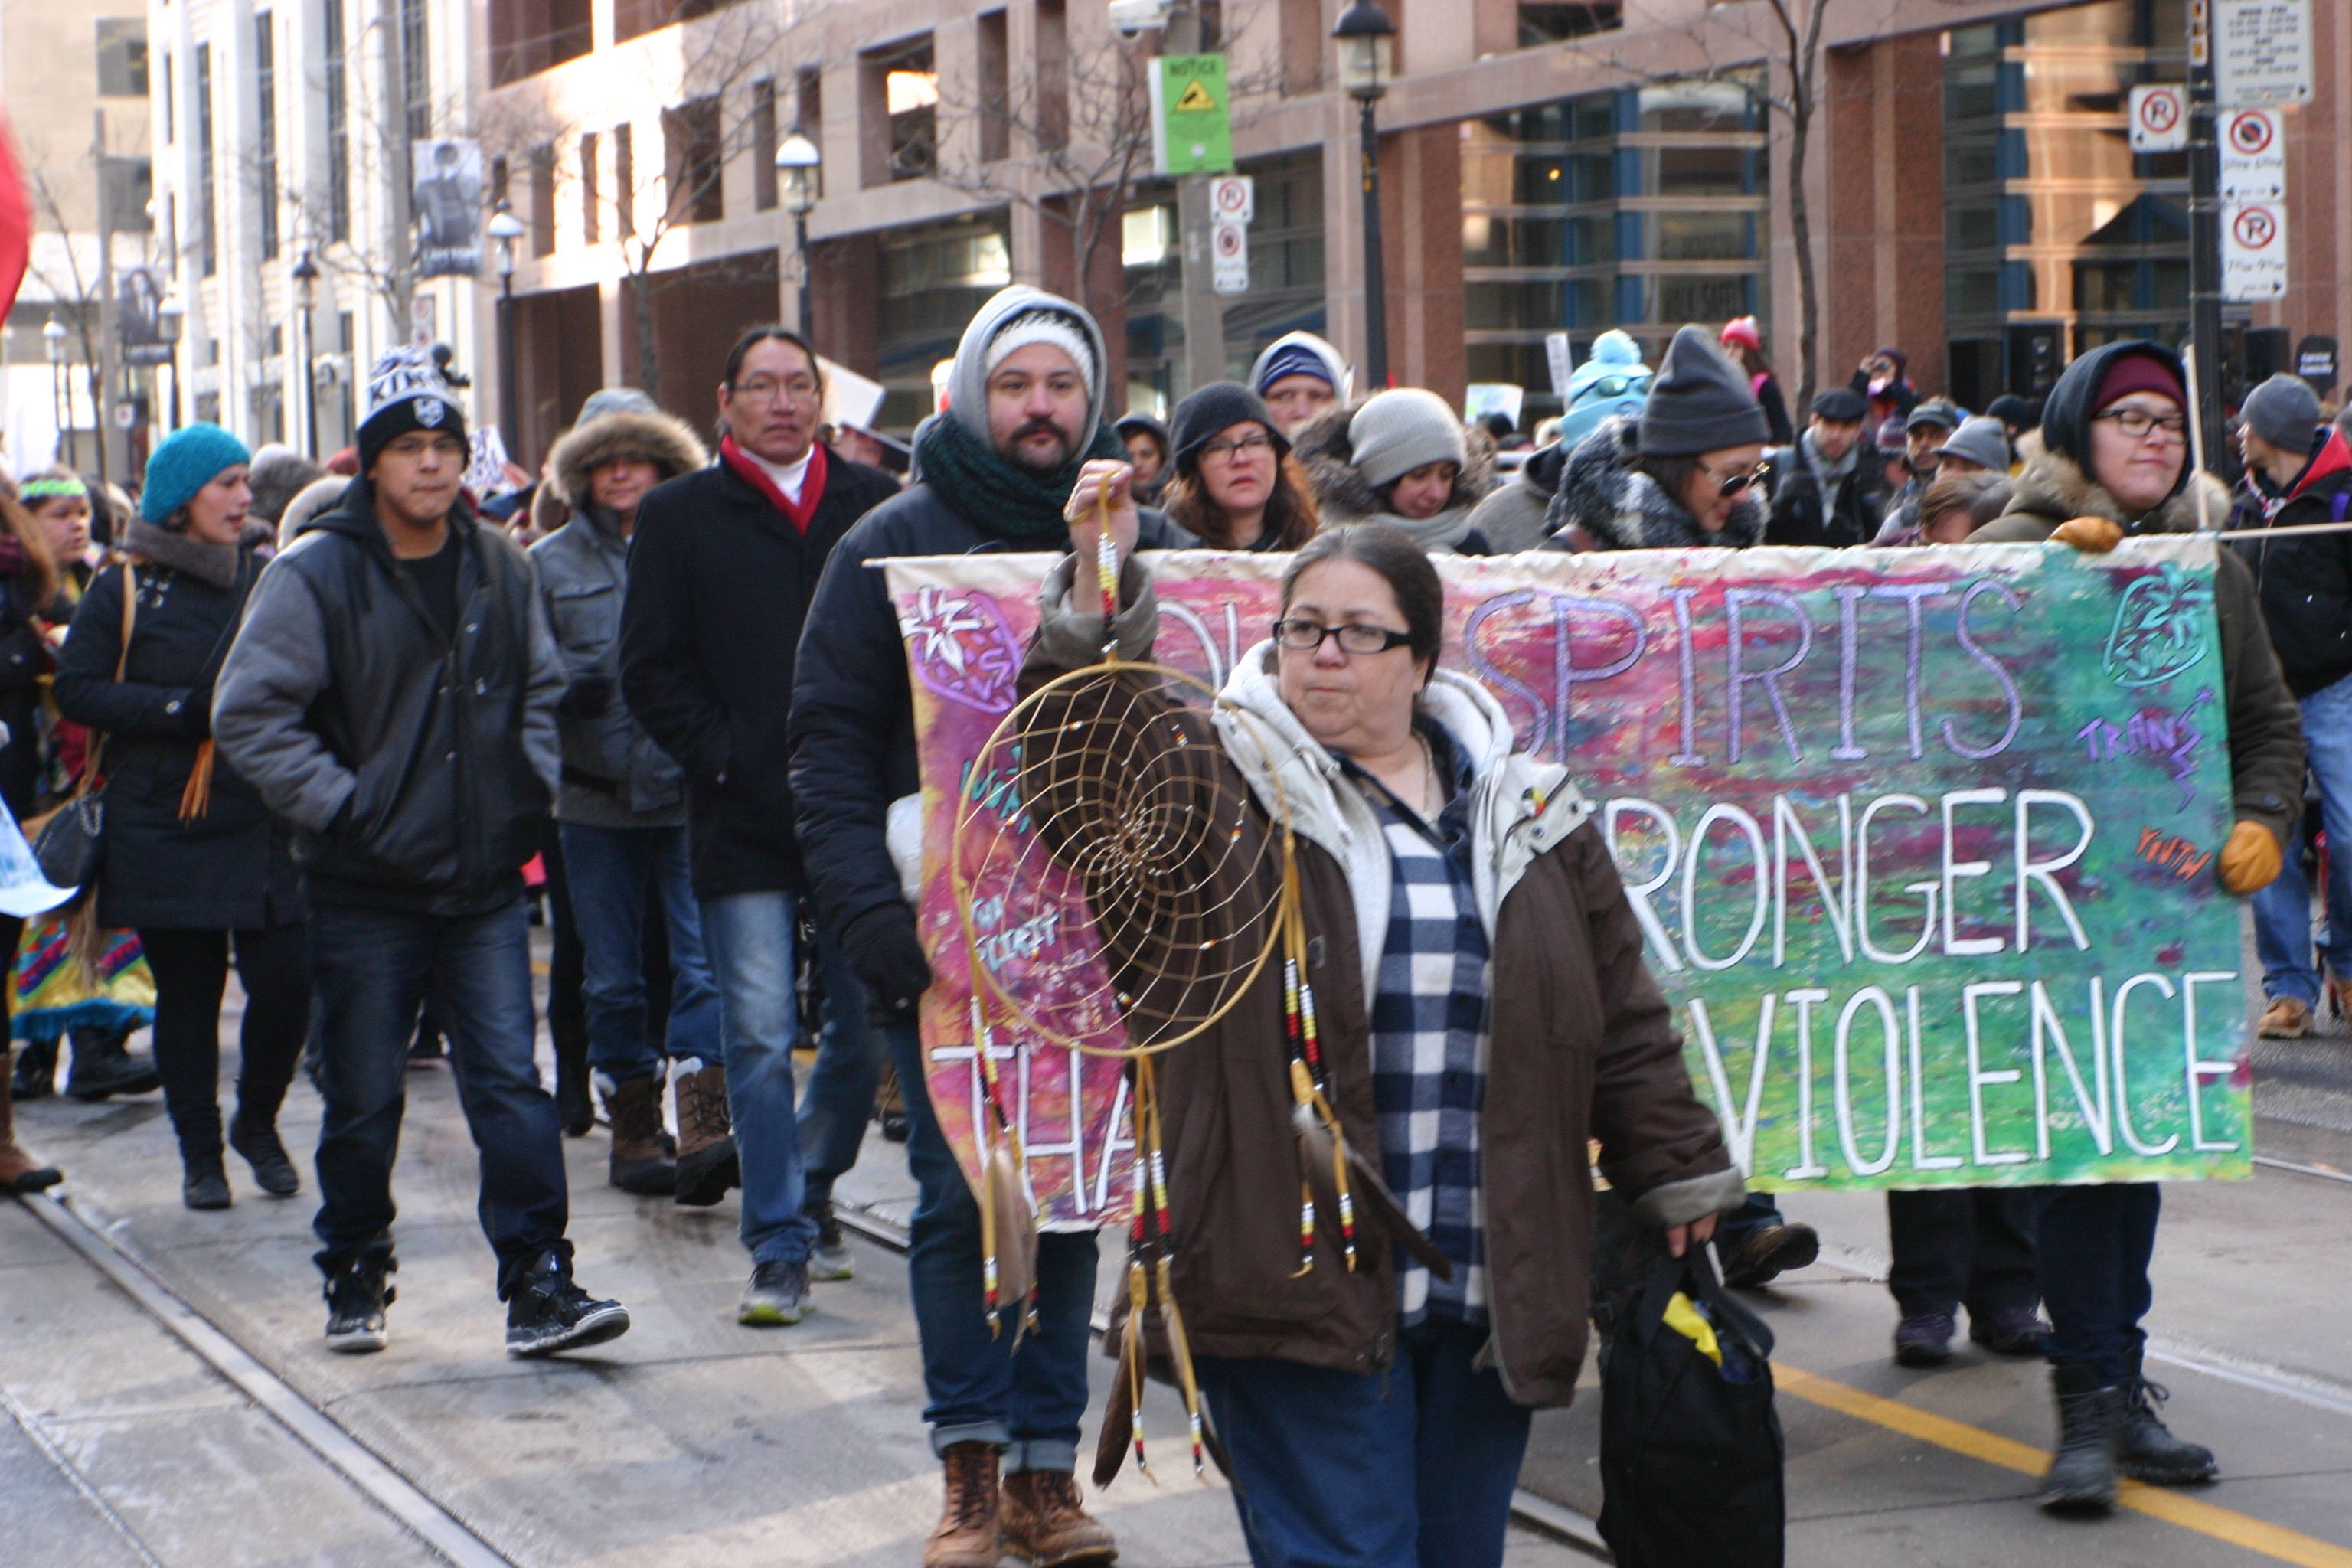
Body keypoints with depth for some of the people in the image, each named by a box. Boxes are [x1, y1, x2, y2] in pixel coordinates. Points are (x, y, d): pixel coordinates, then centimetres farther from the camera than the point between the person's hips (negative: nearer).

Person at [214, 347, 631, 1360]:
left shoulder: (498, 570, 8)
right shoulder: (315, 576, -8)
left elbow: (541, 690, 21)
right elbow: (250, 713, -10)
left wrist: (531, 788, 8)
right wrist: (340, 807, -14)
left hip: (486, 886, 3)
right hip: (364, 894, -3)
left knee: (511, 1086, -4)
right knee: (363, 1102, 7)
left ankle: (539, 1286, -3)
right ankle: (354, 1281, 23)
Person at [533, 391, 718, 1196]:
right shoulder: (549, 563, 8)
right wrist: (572, 686, -12)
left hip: (690, 791, -2)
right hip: (596, 797, 2)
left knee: (705, 957, -9)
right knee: (612, 973, 7)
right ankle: (633, 1121, 16)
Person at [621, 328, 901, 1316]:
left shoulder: (873, 504, 10)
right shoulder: (679, 517, 5)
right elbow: (651, 673, 2)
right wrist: (731, 763, -9)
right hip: (743, 820, -2)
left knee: (866, 1027, 7)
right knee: (757, 1037, -5)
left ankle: (808, 1188, 30)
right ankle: (779, 1246, 0)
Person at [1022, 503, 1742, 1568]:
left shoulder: (1525, 807, 11)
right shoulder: (1213, 784, 1)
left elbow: (1620, 1014, 17)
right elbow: (1088, 766, -19)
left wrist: (1676, 1173, 19)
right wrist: (1097, 598, -30)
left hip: (1492, 1290, 4)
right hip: (1302, 1288, -4)